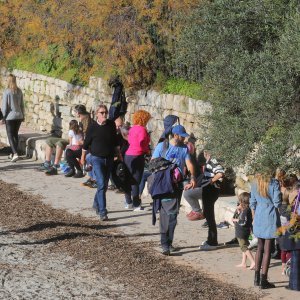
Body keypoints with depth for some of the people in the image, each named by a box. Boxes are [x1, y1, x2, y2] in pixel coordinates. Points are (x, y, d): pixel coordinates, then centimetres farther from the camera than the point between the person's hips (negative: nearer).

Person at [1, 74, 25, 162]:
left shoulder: (7, 92, -12)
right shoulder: (19, 91, 3)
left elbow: (4, 106, -10)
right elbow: (22, 104, 9)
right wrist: (23, 115, 20)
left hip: (10, 116, -5)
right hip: (19, 116, 5)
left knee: (10, 136, -2)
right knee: (15, 134, 17)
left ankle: (15, 153, -17)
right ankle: (13, 153, 24)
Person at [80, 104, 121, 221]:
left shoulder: (111, 124, 2)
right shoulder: (92, 127, -9)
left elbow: (115, 141, 15)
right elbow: (86, 143, 3)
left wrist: (119, 154, 19)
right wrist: (83, 157, 10)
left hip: (109, 158, 5)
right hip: (97, 158, -5)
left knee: (104, 184, 14)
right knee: (101, 184, -15)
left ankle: (96, 204, 37)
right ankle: (102, 212, -17)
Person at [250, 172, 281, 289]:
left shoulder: (255, 183, 4)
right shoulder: (274, 183, -12)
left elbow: (252, 203, 8)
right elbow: (277, 203, -13)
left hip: (258, 217, 5)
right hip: (271, 216, -5)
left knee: (260, 248, 17)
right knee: (267, 249, 0)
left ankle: (257, 278, 20)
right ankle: (263, 280, 1)